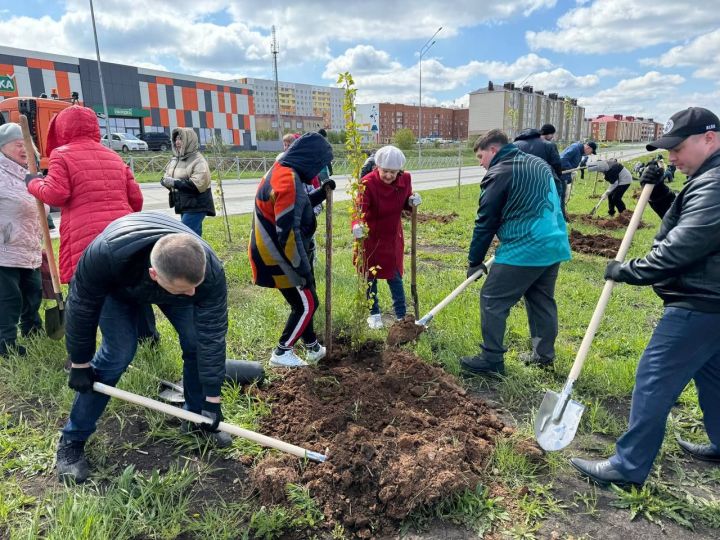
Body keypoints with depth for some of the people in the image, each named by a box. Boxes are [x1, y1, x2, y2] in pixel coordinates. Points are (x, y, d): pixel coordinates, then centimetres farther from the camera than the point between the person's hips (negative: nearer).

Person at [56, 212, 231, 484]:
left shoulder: (210, 271, -41)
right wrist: (80, 364, -14)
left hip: (173, 280, 2)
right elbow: (82, 309, -26)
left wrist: (212, 399, -25)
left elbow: (212, 338, -32)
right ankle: (71, 441, 5)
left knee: (198, 342, -11)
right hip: (117, 285, -1)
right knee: (117, 354, -14)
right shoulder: (104, 255, -46)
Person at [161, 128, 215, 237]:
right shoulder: (176, 159, 12)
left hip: (196, 207, -8)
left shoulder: (198, 161, -12)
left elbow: (199, 184, -23)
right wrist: (166, 181, -4)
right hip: (183, 206, 8)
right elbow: (167, 175, 20)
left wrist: (175, 182, -20)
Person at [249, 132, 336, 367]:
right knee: (307, 305, 3)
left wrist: (322, 192, 13)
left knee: (302, 303, 19)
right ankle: (281, 353, 14)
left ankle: (312, 347, 33)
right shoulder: (289, 181, -25)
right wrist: (303, 268, -19)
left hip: (274, 254, 10)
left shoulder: (280, 171, 8)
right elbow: (288, 233, -27)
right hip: (279, 259, -10)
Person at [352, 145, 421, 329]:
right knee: (370, 276, 9)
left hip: (393, 236, 3)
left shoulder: (405, 179, -9)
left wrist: (412, 202, -16)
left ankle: (401, 315, 21)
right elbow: (359, 208, -38)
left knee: (395, 276, 8)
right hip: (370, 236, -3)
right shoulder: (368, 183, -25)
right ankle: (374, 313, 28)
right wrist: (357, 225, -59)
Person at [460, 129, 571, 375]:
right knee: (542, 300, 19)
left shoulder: (498, 174, -7)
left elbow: (486, 223, -6)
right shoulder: (539, 163, 18)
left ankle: (491, 359, 5)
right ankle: (544, 353, 28)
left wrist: (474, 261, 2)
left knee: (492, 301, 0)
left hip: (525, 249, -9)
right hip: (555, 244, 9)